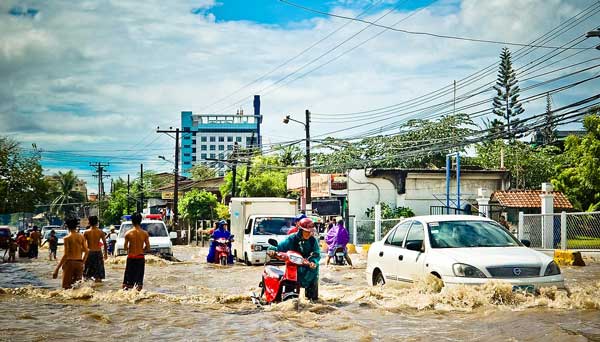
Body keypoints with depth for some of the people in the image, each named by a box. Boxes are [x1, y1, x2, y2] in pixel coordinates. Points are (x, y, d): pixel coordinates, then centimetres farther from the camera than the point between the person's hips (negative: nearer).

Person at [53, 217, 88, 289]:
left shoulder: (67, 238, -8)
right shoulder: (81, 237, 5)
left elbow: (65, 255, -14)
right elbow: (86, 251, 7)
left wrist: (57, 268, -12)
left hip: (70, 262, -4)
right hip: (79, 263, 4)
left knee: (67, 286, 0)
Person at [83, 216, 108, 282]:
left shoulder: (86, 232, -4)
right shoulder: (100, 232, -2)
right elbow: (104, 243, -1)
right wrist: (105, 253, 9)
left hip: (89, 252, 0)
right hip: (98, 252, 0)